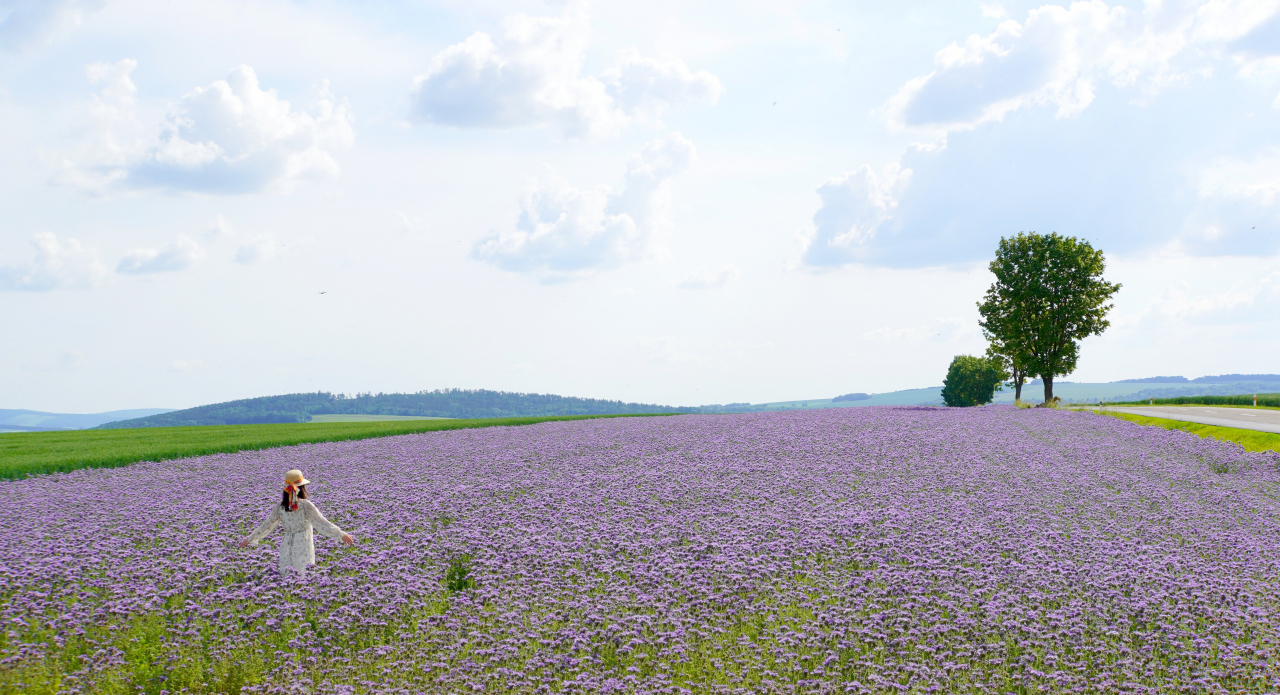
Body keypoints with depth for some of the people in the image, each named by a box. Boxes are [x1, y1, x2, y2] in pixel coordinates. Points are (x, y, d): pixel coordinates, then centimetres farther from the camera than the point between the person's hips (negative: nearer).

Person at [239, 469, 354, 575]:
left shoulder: (280, 507, 1)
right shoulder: (306, 505, -11)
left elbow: (267, 525, 9)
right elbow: (322, 523, -13)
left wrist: (250, 539, 22)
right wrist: (342, 534, -10)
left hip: (286, 548, 4)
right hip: (303, 548, -4)